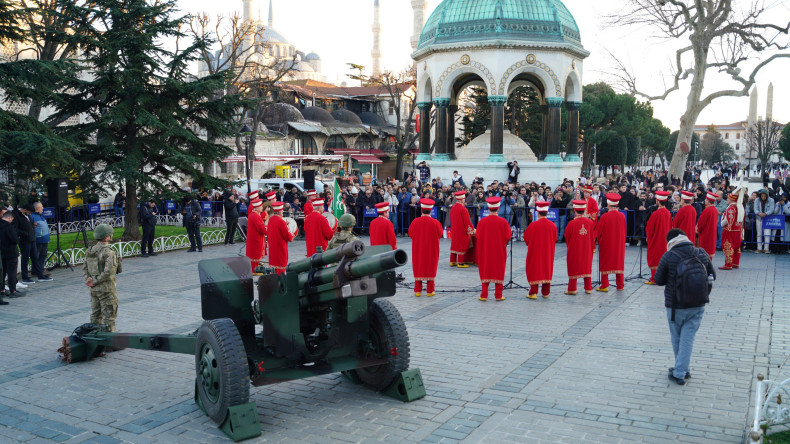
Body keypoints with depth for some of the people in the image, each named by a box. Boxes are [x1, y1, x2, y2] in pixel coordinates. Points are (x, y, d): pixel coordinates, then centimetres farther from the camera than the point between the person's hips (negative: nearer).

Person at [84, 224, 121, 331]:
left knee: (95, 315, 17)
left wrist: (88, 279, -4)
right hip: (106, 289, -8)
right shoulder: (109, 252, -18)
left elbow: (85, 268, 9)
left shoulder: (90, 250, 7)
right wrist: (95, 281, -15)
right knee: (109, 316, 2)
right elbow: (108, 272, -25)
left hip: (93, 289, 8)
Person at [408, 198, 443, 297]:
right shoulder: (435, 223, -15)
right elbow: (440, 234, 0)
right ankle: (430, 291, 14)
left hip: (418, 250, 1)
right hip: (431, 251, -1)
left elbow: (410, 234, 1)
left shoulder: (415, 222, -13)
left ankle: (418, 290, 14)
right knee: (430, 269, 11)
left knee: (418, 268, 12)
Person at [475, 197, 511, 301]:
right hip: (499, 252, 0)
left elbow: (478, 237, -4)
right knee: (498, 272, 10)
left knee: (485, 272, 9)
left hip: (485, 251, 1)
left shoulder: (482, 222, -9)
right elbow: (508, 236, -5)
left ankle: (484, 295, 9)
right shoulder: (503, 222, -10)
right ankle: (498, 295, 12)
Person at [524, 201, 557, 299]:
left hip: (535, 252, -3)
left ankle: (533, 292, 5)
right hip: (548, 253, 3)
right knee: (547, 271, 14)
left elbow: (526, 238, -5)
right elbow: (555, 240, 6)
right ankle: (545, 293, 18)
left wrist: (531, 244, 16)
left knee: (534, 271, 7)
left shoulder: (533, 225, -17)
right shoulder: (552, 225, -7)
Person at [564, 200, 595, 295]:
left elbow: (567, 237, -4)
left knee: (574, 268, 7)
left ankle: (572, 289, 10)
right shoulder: (590, 222, -7)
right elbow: (593, 236, 4)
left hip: (574, 250, -3)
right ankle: (588, 288, 18)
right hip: (587, 250, 3)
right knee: (587, 267, 14)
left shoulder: (572, 223, -17)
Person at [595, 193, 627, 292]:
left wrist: (598, 240, 11)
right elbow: (624, 231, 9)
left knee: (605, 264, 6)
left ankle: (604, 286, 5)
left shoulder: (605, 216, -16)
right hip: (619, 244, 4)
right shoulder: (622, 216, -4)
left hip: (606, 243, -3)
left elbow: (598, 231, -6)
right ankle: (620, 286, 16)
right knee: (619, 263, 12)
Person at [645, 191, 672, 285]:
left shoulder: (656, 214, -21)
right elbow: (670, 227, 9)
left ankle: (654, 279, 5)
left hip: (655, 239, -6)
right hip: (665, 240, 6)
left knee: (654, 259, 2)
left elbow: (649, 228, -12)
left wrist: (648, 236, 5)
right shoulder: (668, 213, -1)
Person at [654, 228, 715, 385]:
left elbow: (659, 280, -8)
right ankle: (680, 371, 8)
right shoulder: (702, 254, -3)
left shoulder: (669, 257, -15)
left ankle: (680, 372, 25)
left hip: (675, 306, -3)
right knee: (688, 338, 8)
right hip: (697, 306, 3)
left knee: (677, 339, 14)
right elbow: (712, 275, 8)